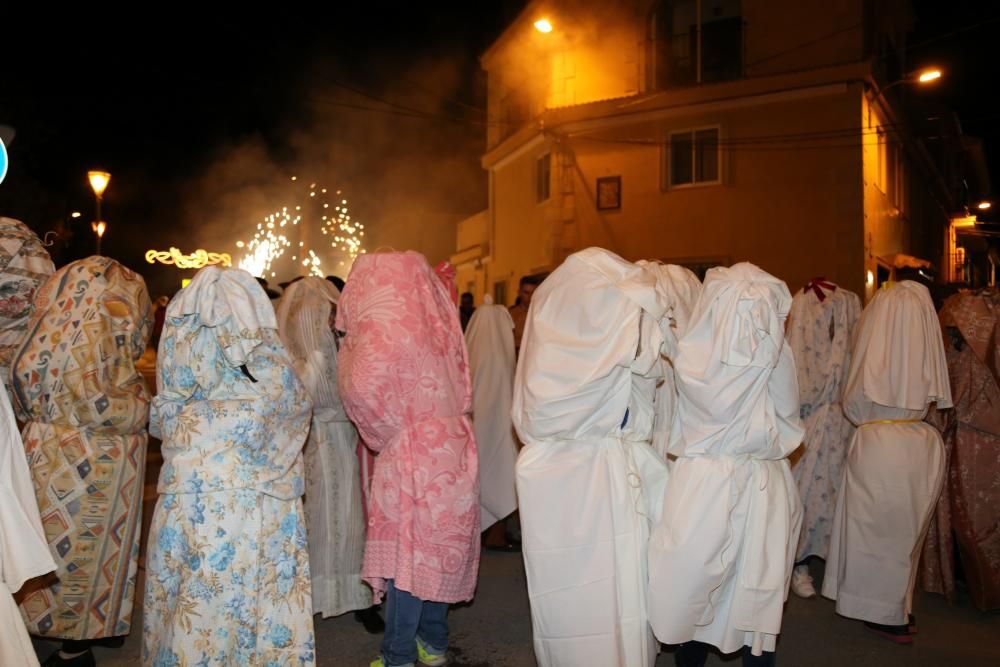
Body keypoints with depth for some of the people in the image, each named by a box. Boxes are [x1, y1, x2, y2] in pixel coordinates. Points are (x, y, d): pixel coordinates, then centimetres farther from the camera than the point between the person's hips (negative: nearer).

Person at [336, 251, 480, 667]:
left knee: (407, 552, 3)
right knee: (436, 547, 15)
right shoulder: (432, 319, 9)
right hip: (450, 447, 7)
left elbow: (364, 387, -23)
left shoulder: (384, 324, -12)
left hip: (412, 453, -7)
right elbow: (456, 388, 8)